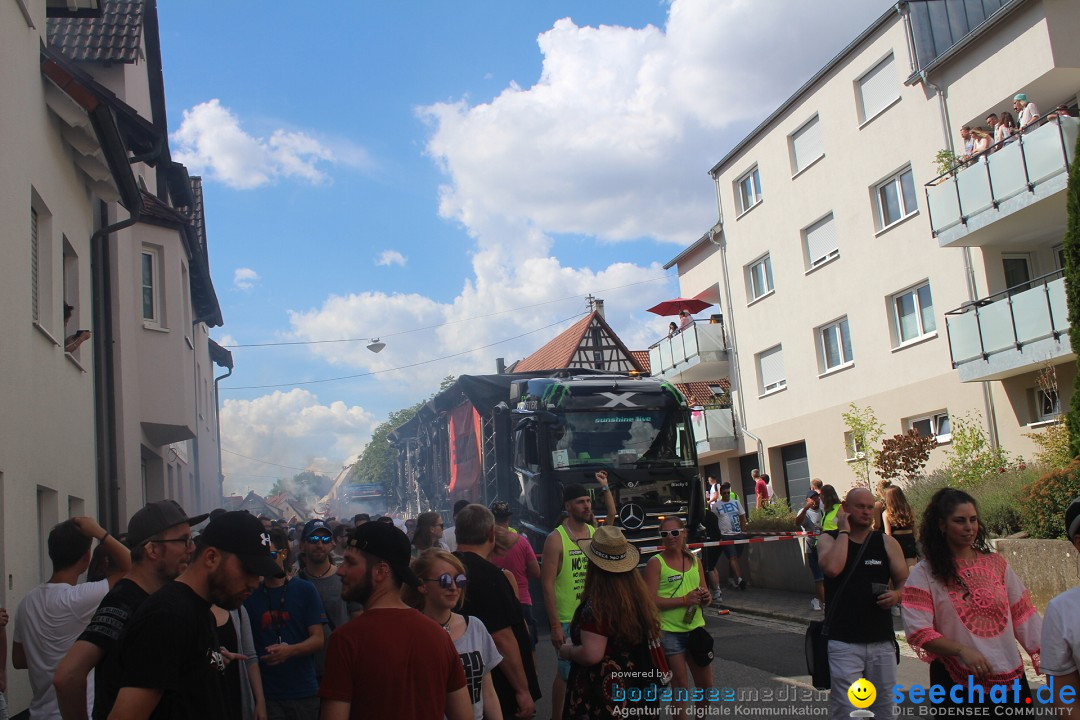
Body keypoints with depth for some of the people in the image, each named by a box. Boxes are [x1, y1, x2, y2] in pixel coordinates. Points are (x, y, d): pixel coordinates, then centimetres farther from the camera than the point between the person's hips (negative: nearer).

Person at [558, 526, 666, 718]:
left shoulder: (596, 604, -23)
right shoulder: (639, 595, 0)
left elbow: (591, 655, -27)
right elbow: (649, 640, 11)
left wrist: (566, 651, -9)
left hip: (604, 696, -7)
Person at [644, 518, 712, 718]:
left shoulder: (694, 561, 10)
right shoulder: (656, 563, -7)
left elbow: (705, 594, 17)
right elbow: (651, 601, -15)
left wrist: (706, 598, -6)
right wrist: (684, 600, -20)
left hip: (696, 628, 5)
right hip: (669, 632, -5)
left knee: (706, 684, 14)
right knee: (680, 686, 3)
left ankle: (701, 715, 35)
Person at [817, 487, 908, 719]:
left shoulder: (887, 543, 6)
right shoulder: (829, 540, 0)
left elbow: (905, 582, 11)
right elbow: (832, 568, -21)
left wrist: (897, 595, -12)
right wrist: (844, 531, -12)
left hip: (882, 641, 3)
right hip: (843, 643, -3)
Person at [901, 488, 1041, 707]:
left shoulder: (996, 563, 8)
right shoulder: (924, 573, -4)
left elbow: (1022, 615, 10)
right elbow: (917, 631, -12)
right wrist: (962, 651, -22)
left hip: (1011, 676, 4)